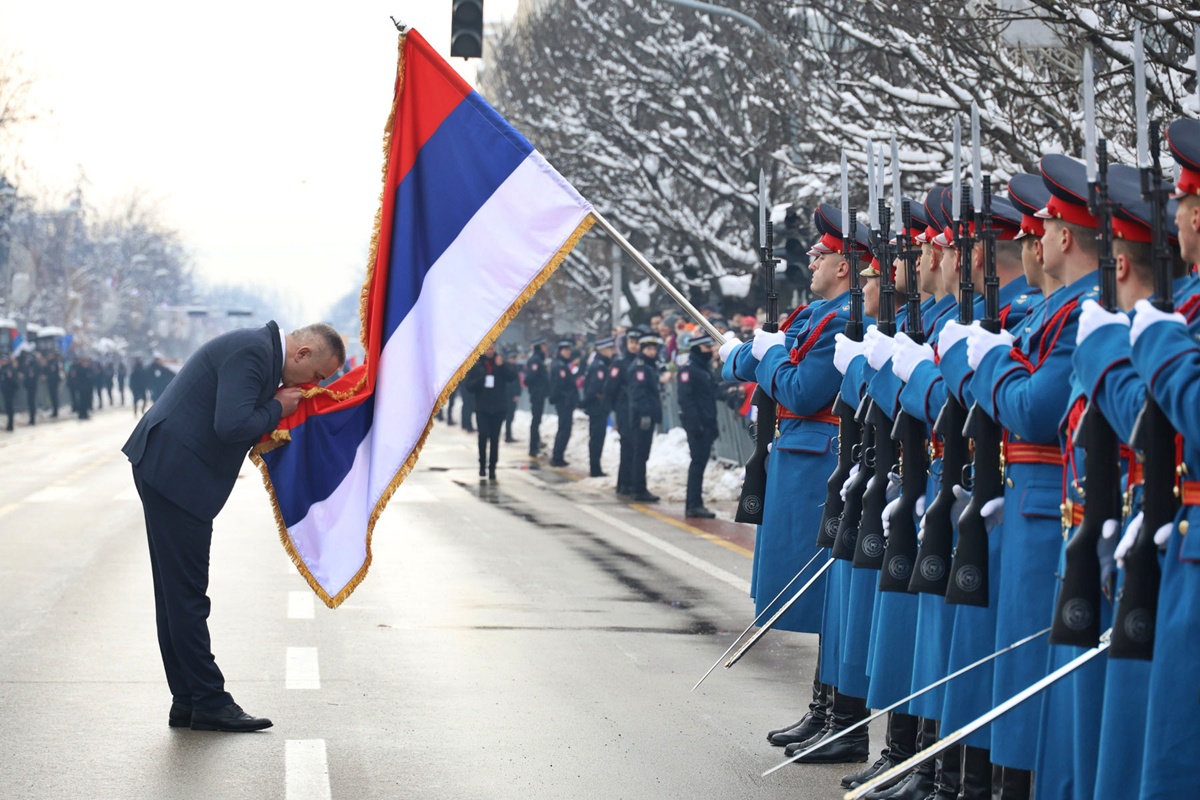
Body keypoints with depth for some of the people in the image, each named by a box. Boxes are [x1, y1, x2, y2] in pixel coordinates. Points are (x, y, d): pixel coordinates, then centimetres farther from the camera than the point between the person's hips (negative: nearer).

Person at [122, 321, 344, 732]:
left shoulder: (261, 348, 14)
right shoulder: (253, 351, -18)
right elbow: (232, 426, -26)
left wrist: (272, 430, 5)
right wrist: (277, 409, -11)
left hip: (168, 470, 11)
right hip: (174, 471, -11)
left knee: (179, 594, 12)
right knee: (186, 594, -5)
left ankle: (188, 701, 17)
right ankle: (209, 702, -1)